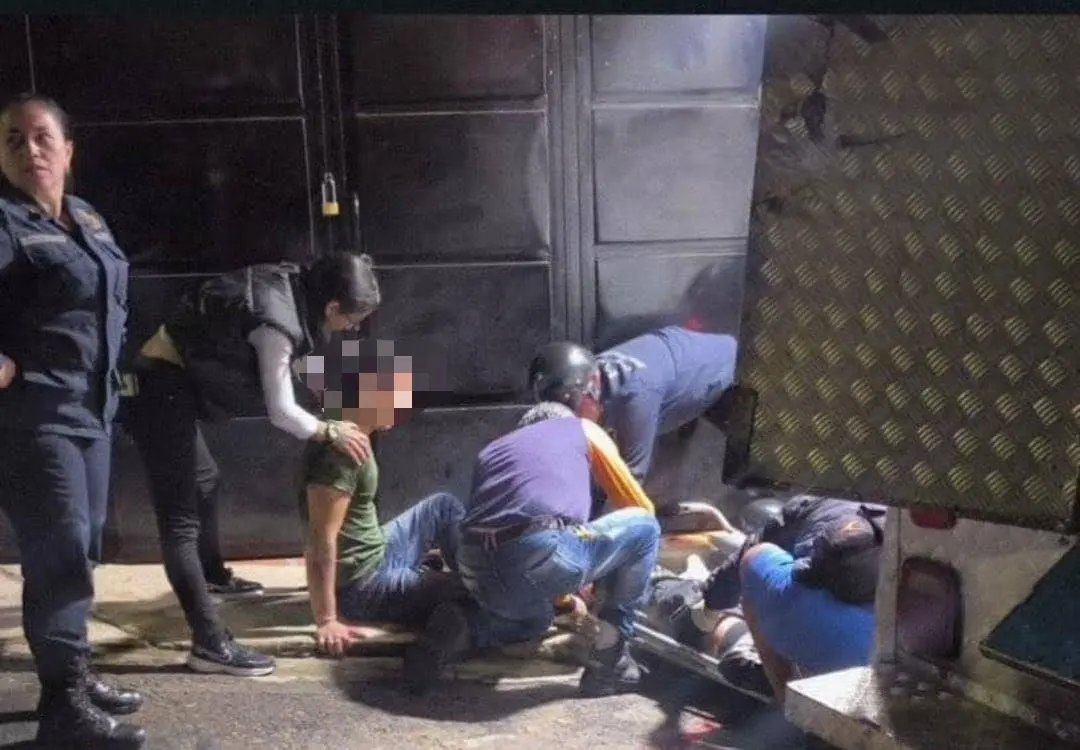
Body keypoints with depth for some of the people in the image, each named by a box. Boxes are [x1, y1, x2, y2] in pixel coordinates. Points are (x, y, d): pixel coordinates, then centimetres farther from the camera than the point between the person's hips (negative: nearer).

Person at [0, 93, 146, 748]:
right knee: (62, 551, -9)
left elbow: (117, 300, 24)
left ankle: (74, 674, 28)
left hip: (90, 410, 8)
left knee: (82, 549, 14)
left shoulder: (91, 221, 13)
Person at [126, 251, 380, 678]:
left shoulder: (290, 288, 2)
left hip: (170, 377, 10)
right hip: (164, 386, -10)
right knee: (181, 518, -11)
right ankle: (210, 643, -12)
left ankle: (212, 576, 43)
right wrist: (331, 433, -2)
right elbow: (281, 411, -16)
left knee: (204, 480, 26)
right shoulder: (277, 322, -23)